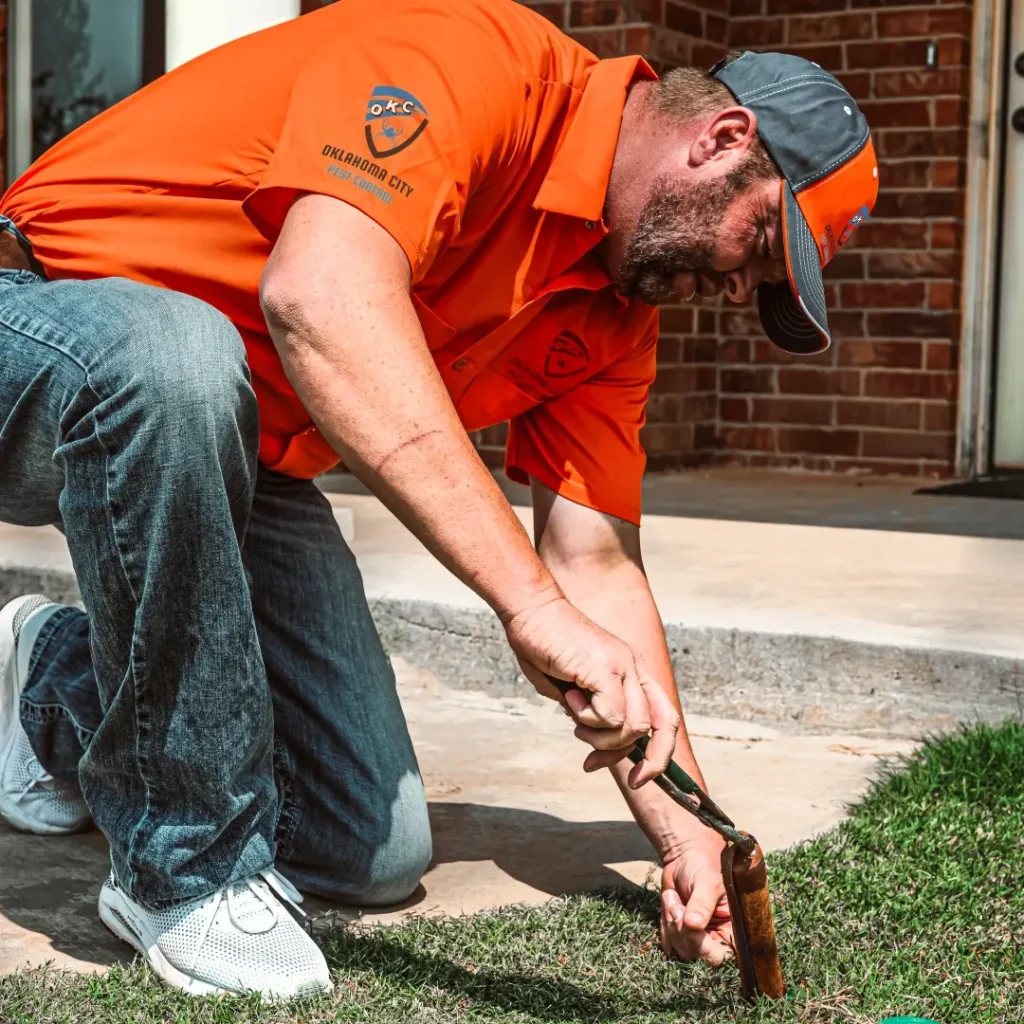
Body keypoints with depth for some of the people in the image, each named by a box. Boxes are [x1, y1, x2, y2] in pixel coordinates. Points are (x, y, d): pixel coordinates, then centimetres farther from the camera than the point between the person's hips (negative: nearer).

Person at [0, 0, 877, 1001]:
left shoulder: (614, 315, 1)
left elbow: (595, 566, 0)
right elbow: (319, 294, -43)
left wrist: (685, 832, -9)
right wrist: (530, 602, -48)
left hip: (233, 460, 7)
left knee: (375, 851, 1)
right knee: (181, 359, -44)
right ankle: (188, 869, -24)